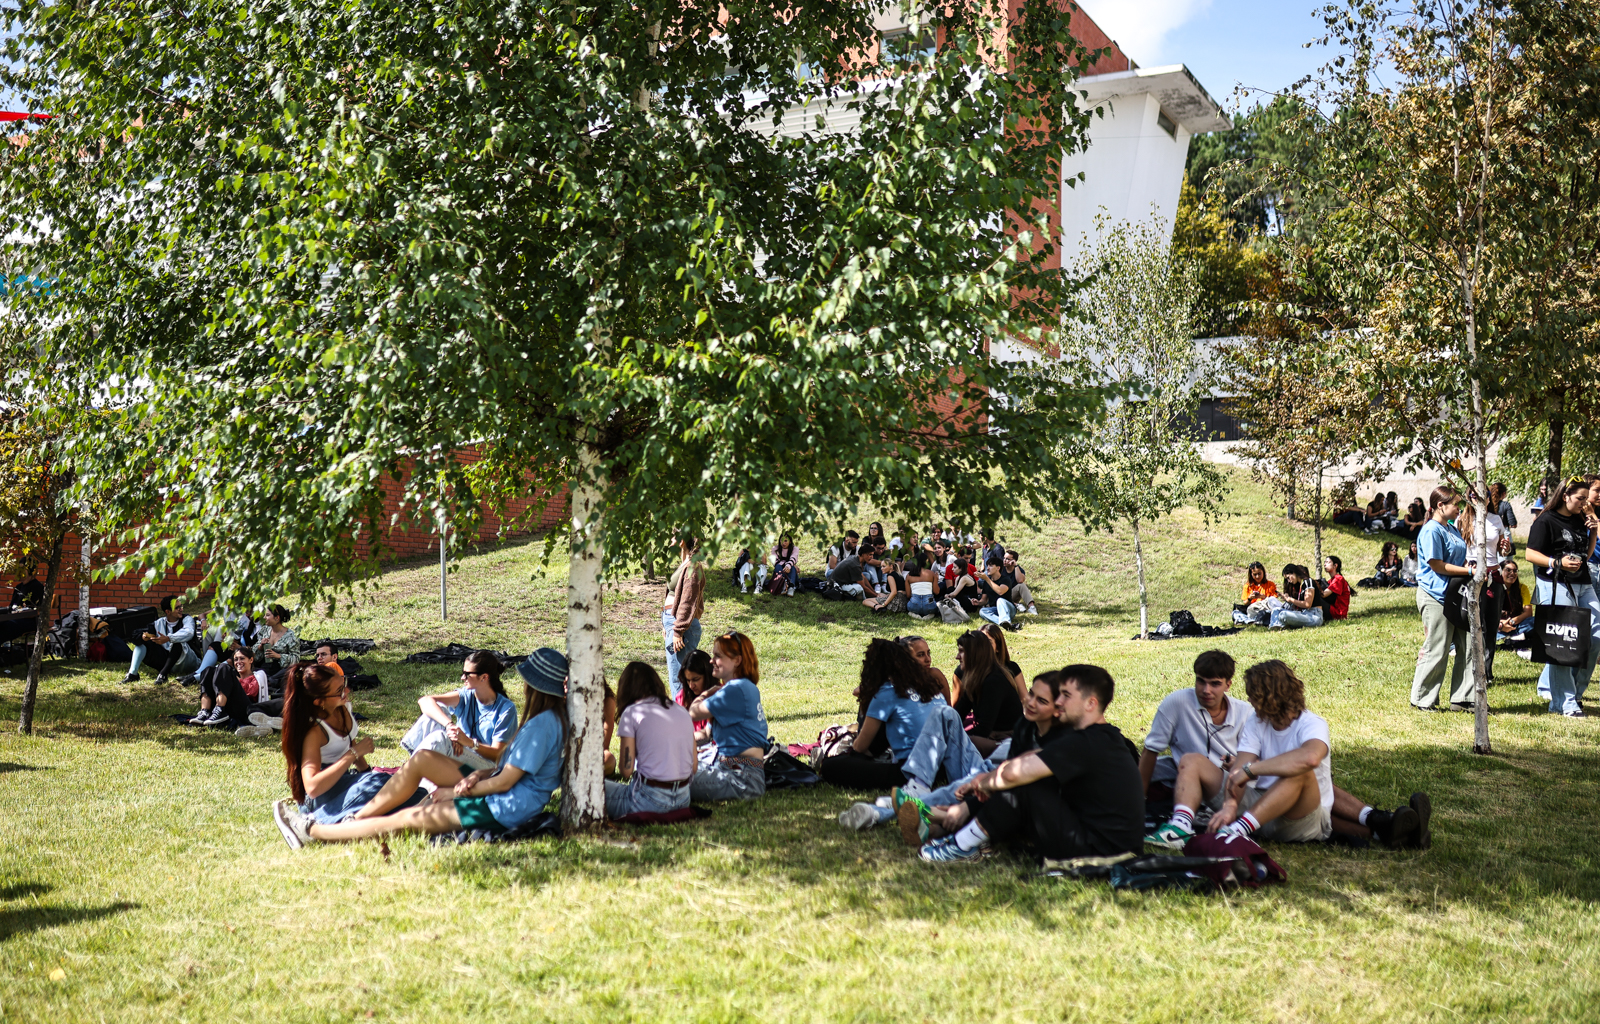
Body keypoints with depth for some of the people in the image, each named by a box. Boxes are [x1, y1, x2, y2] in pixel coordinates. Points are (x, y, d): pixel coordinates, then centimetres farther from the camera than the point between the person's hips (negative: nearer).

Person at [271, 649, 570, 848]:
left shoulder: (542, 725, -23)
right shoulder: (551, 718, 8)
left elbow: (505, 782, -21)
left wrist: (456, 791, -9)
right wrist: (479, 775, -4)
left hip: (502, 809, -10)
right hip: (498, 796, 10)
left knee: (405, 819, -7)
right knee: (422, 759, 3)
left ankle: (311, 831, 1)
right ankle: (354, 818, 7)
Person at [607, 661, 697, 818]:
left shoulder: (632, 713, -6)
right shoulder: (682, 711, 11)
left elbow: (626, 770, -10)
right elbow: (694, 766, 9)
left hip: (651, 800, -7)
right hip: (683, 799, 7)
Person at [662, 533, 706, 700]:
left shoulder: (692, 567, -15)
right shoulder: (684, 564, 16)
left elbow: (688, 603, -19)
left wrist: (677, 631, -20)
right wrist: (667, 626, 21)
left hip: (682, 624, -11)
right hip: (671, 621, 11)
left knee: (677, 679, -8)